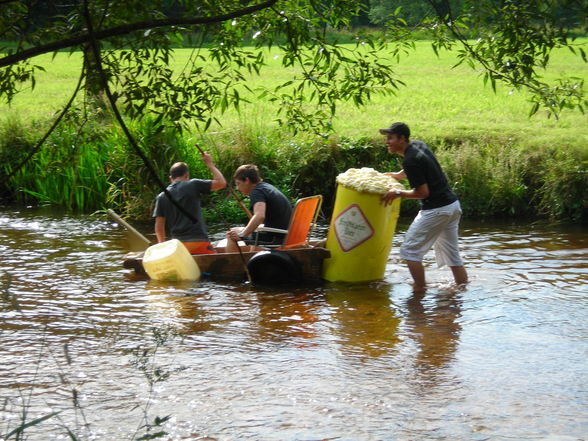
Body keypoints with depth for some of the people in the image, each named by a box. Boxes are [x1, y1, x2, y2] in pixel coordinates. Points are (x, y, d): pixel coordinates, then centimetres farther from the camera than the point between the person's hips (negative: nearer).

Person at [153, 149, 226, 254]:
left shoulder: (162, 197, 8)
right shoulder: (193, 185, -1)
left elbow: (159, 227, 7)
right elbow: (221, 183, 2)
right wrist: (210, 164, 14)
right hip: (199, 242, -4)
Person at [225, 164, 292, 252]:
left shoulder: (257, 192, -13)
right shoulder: (268, 187, 16)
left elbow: (259, 216, -32)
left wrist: (241, 235, -32)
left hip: (274, 238, -10)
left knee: (232, 235, -7)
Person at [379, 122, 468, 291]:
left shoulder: (410, 160, -19)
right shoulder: (419, 145, 9)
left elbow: (423, 192, -17)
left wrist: (398, 193, -6)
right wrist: (398, 175, 31)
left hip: (436, 210, -10)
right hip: (453, 205, 10)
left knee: (410, 251, -2)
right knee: (451, 254, 15)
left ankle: (420, 291, -2)